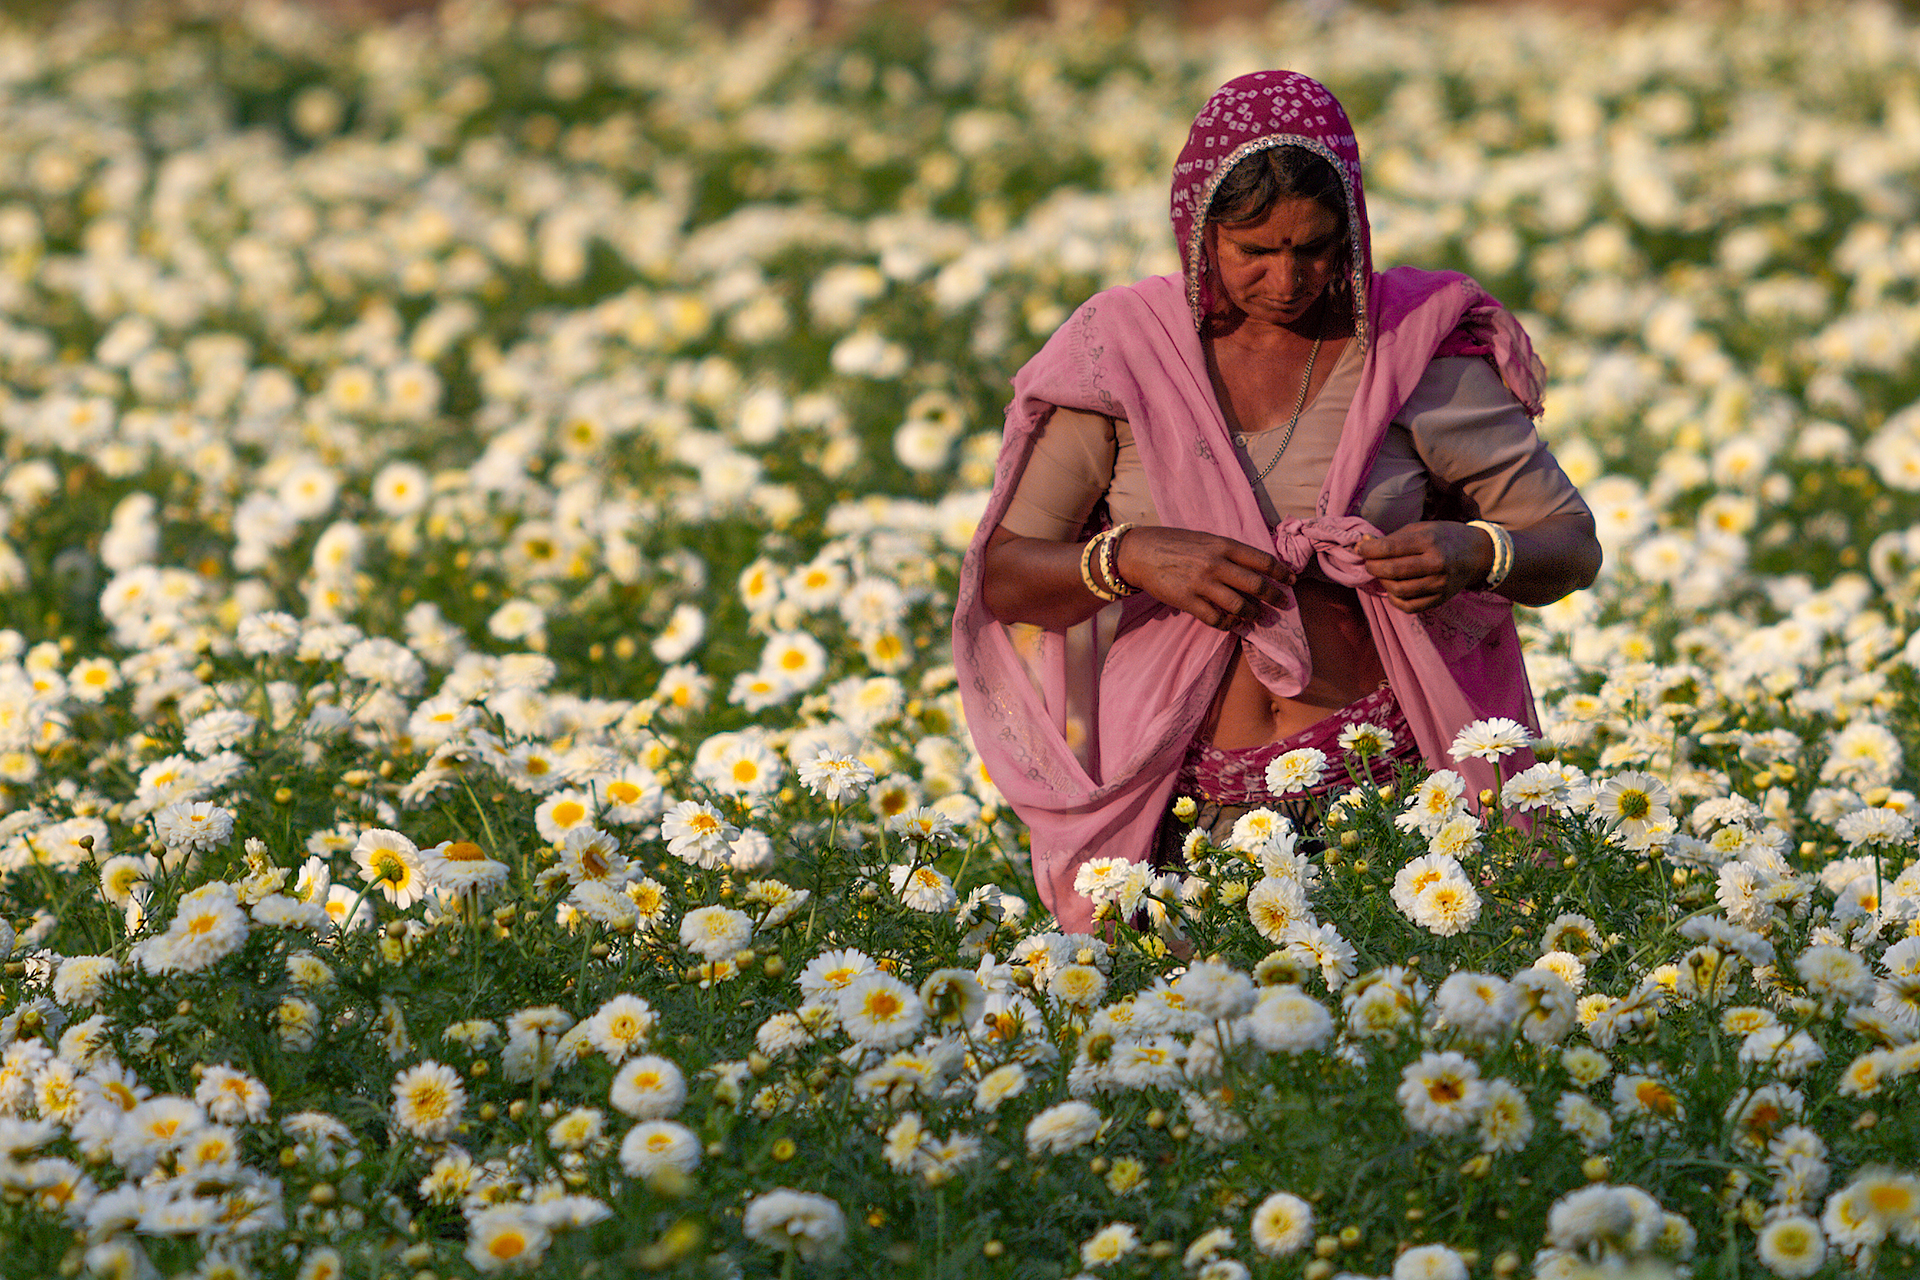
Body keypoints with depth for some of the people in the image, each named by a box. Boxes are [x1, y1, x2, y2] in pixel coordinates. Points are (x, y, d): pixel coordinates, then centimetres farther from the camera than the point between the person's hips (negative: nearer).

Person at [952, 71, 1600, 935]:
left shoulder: (1410, 346, 1)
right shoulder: (1125, 348, 2)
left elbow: (1573, 548, 6)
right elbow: (1001, 576, 4)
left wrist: (1474, 555, -17)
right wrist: (1131, 556, -16)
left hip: (1377, 779, 0)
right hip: (1179, 801, 0)